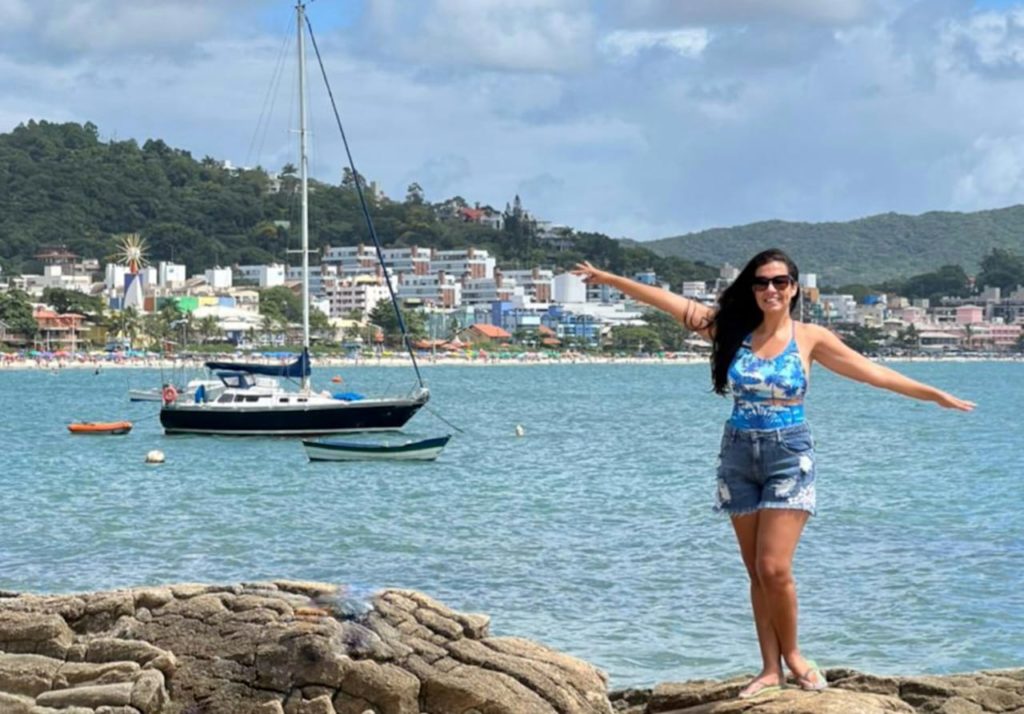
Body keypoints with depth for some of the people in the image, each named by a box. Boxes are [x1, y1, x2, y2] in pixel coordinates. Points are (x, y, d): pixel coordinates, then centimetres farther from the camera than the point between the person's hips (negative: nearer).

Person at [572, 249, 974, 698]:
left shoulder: (810, 338, -3)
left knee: (774, 568, -11)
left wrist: (936, 395, -6)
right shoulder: (733, 329, 2)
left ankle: (792, 654, 11)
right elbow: (670, 302, 1)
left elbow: (873, 372, -3)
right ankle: (771, 668, 13)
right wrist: (608, 279, 1)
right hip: (739, 455, 3)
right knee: (756, 572, 6)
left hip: (789, 455, -3)